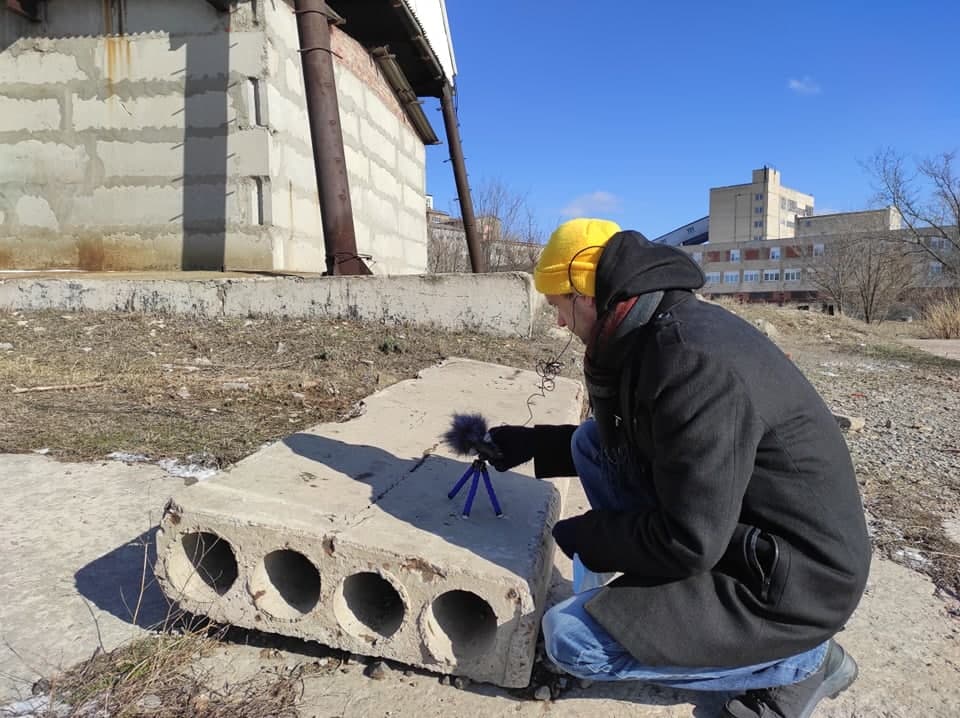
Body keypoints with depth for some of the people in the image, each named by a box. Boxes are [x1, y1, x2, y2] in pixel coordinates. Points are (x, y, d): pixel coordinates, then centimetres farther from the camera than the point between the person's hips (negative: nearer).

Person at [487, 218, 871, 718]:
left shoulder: (692, 362, -29)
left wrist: (585, 536, -10)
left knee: (569, 638, -14)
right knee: (591, 443, 5)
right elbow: (623, 442, 18)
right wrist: (534, 443, 16)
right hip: (731, 537, 9)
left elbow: (688, 543, -26)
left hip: (792, 583, -9)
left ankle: (799, 660, 2)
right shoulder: (664, 327, 1)